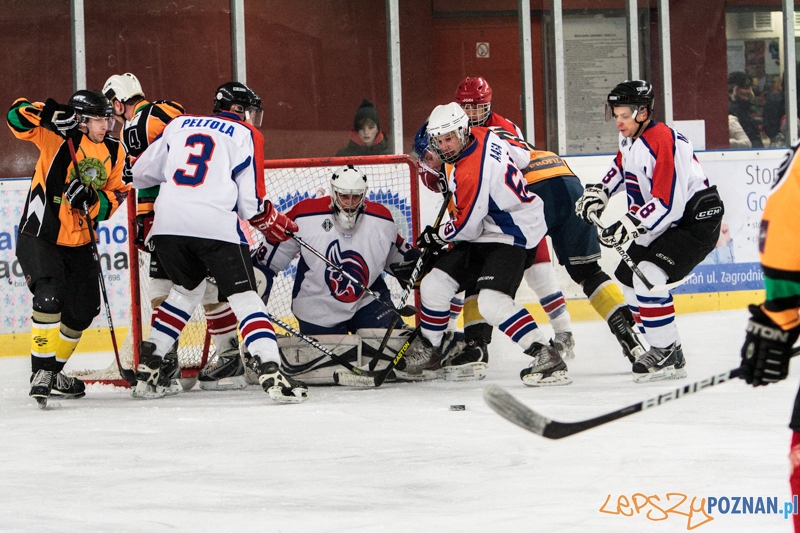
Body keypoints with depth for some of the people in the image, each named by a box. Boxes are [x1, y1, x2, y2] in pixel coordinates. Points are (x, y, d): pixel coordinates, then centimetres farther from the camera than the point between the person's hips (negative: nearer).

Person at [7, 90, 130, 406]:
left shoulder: (114, 151, 2)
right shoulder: (60, 135, -12)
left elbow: (114, 197, 0)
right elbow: (18, 117, -23)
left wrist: (91, 199, -20)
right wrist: (50, 113, -39)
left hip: (79, 243, 6)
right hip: (39, 236, -6)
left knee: (83, 309, 10)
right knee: (50, 296, -25)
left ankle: (53, 373, 30)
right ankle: (41, 371, -14)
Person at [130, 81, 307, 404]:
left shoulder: (179, 125, 23)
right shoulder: (247, 135, 10)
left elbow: (140, 172, 25)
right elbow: (251, 202, 3)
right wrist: (274, 225, 21)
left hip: (168, 223, 5)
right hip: (215, 224, -5)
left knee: (186, 289, 27)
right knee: (243, 295, 0)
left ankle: (148, 367, 23)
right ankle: (271, 373, -16)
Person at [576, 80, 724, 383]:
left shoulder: (662, 142, -26)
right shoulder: (630, 138, 5)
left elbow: (668, 204, -32)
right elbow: (623, 166, 30)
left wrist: (630, 226, -34)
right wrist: (600, 192, 16)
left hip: (697, 219, -11)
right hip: (665, 223, 11)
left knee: (648, 274, -25)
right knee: (627, 277, 15)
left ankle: (669, 356, -18)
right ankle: (664, 349, 22)